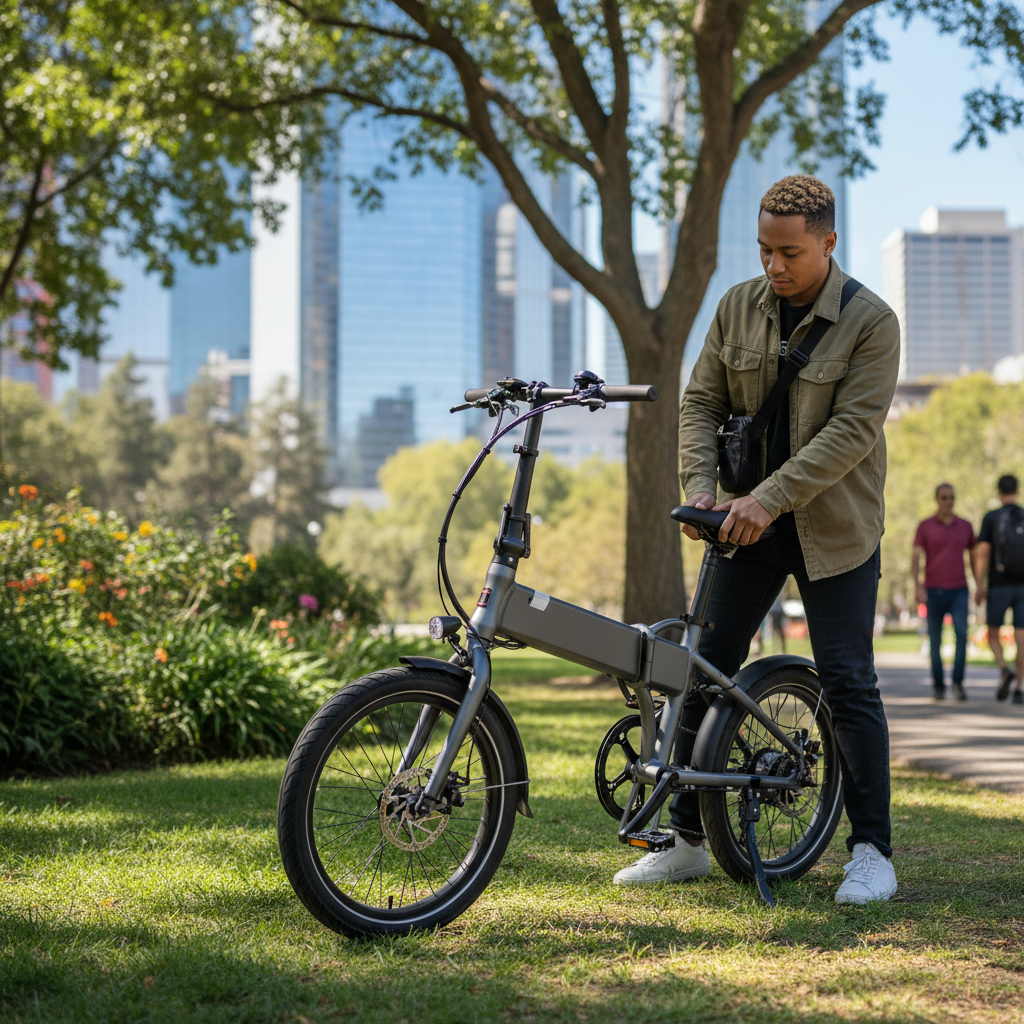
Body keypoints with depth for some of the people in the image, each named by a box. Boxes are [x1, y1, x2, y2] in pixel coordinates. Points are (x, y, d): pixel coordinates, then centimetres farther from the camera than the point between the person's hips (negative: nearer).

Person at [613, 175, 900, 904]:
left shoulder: (871, 321, -11)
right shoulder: (738, 307, 3)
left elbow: (852, 430, -19)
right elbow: (701, 402, 5)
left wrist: (768, 500, -26)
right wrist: (700, 486, -12)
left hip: (834, 530, -4)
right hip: (747, 520, 4)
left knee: (849, 683, -4)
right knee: (706, 667, 3)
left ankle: (872, 851, 8)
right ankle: (689, 840, 13)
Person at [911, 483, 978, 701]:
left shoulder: (965, 526, 10)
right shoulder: (925, 526, 3)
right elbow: (915, 558, -4)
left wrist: (979, 586, 8)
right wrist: (917, 586, -17)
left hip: (959, 592, 1)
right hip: (934, 591, -1)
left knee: (962, 634, -17)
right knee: (935, 641, 3)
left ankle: (958, 683, -11)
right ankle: (938, 686, 14)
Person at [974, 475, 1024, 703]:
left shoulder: (991, 518, -4)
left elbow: (982, 553, -10)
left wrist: (979, 586, -10)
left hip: (998, 587, -2)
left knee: (993, 634, 11)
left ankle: (1004, 670, -15)